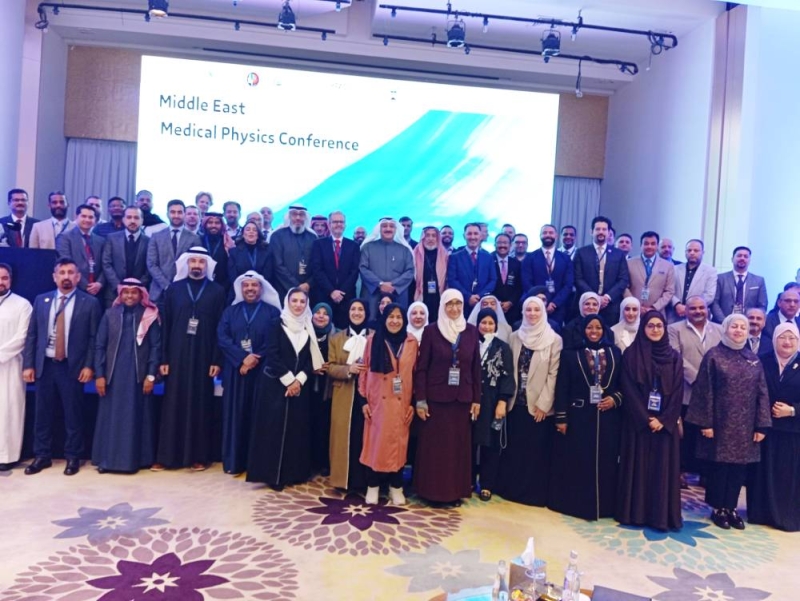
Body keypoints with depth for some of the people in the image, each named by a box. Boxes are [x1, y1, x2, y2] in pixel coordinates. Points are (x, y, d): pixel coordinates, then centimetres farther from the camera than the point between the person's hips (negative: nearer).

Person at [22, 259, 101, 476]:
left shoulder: (90, 302, -2)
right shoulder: (41, 300, 8)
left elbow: (94, 338, -4)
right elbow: (31, 335, 7)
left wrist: (89, 366, -10)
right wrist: (28, 364, 1)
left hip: (72, 366, -3)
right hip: (45, 365, 3)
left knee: (73, 415, 5)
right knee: (42, 414, 11)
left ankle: (72, 457, 18)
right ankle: (42, 455, 25)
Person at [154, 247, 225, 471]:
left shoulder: (217, 291, 2)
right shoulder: (174, 289, 7)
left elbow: (221, 328, -1)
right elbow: (166, 325, 5)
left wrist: (217, 360, -7)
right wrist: (163, 358, 0)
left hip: (203, 356, -1)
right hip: (177, 356, 1)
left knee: (200, 405, 4)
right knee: (173, 404, 3)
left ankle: (199, 455, 12)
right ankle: (167, 455, 11)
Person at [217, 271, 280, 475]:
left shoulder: (272, 312, 4)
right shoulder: (230, 311, 11)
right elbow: (222, 338, -1)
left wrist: (255, 360, -15)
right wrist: (243, 358, -14)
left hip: (262, 371, -2)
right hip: (235, 370, 2)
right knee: (235, 414, 3)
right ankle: (233, 461, 11)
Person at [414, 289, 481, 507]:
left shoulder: (471, 331, 6)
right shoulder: (431, 331, -3)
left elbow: (476, 367, 7)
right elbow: (421, 367, -4)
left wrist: (476, 399, 3)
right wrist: (420, 400, -10)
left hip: (462, 398, 3)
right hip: (436, 397, -3)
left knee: (459, 445, 8)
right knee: (434, 446, 3)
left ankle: (455, 491, 20)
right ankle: (433, 491, 15)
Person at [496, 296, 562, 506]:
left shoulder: (554, 339, -4)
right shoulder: (515, 337, 7)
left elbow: (553, 374, -7)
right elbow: (509, 370, 8)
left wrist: (543, 404, -11)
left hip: (539, 405, -3)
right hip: (516, 402, 3)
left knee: (536, 451, 4)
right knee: (513, 448, 11)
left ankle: (534, 493, 15)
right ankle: (510, 489, 24)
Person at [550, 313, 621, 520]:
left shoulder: (614, 353, 7)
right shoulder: (571, 353, -1)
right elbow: (562, 387, -4)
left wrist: (616, 399, -8)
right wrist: (561, 417, -9)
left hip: (607, 416, 3)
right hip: (578, 415, -2)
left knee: (605, 461, 8)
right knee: (577, 462, 3)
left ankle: (603, 505, 20)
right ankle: (575, 503, 16)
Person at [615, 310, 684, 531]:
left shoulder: (674, 357, 7)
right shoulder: (631, 354, -1)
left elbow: (677, 392, 2)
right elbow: (629, 390, -6)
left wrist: (664, 420, -9)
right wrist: (646, 419, -13)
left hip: (665, 423, 2)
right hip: (638, 421, -2)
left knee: (663, 467, 4)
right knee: (638, 466, 2)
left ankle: (662, 515, 12)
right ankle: (635, 512, 11)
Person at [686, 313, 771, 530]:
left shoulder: (753, 360, 8)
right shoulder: (714, 355, -5)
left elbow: (762, 393, 7)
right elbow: (704, 391, -8)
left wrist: (761, 425, 0)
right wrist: (706, 422, -12)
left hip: (745, 425, 4)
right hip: (721, 423, -4)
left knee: (739, 467, 9)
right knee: (719, 465, 4)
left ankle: (731, 507, 23)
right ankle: (718, 508, 18)